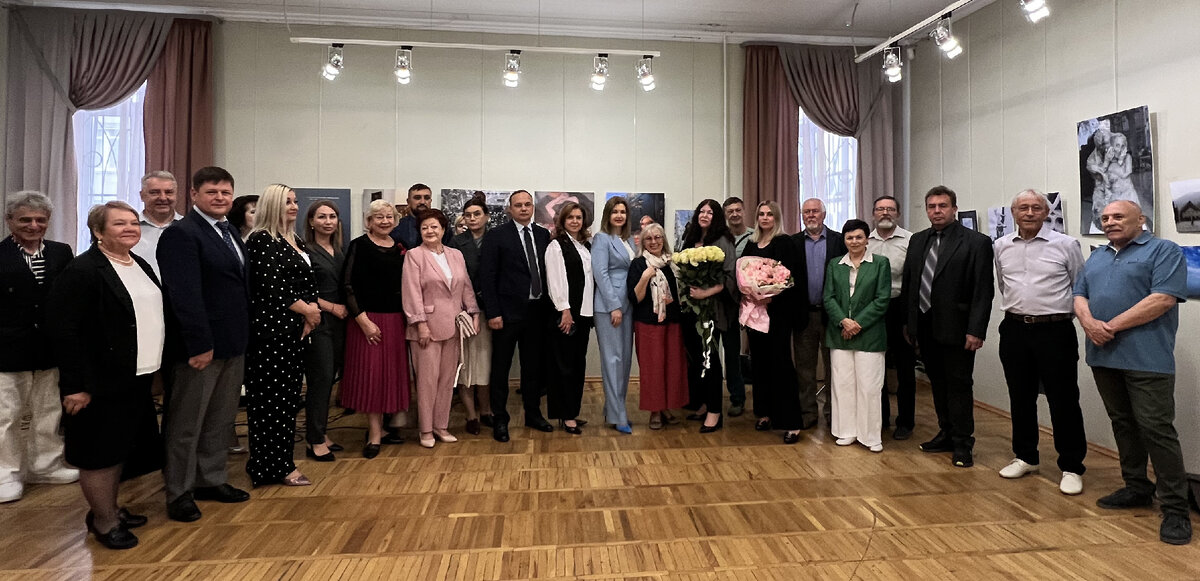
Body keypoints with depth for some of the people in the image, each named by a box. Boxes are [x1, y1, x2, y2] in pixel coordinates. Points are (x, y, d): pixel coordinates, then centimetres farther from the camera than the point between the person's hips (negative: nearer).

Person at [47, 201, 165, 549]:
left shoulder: (141, 265, 10)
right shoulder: (83, 271, -15)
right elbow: (64, 330, -17)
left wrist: (151, 367, 11)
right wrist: (74, 385, -19)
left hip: (136, 378, 8)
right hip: (102, 381, -8)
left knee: (122, 446, 18)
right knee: (99, 451, 4)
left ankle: (109, 508, 33)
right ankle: (103, 521, 18)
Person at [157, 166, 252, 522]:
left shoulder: (229, 233, 14)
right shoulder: (181, 234, -13)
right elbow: (185, 294, -20)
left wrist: (244, 335, 10)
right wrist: (200, 344, -22)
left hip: (233, 343, 8)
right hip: (201, 345, -8)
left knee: (221, 419, 17)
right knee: (186, 423, 6)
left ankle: (211, 480, 31)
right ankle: (179, 493, 19)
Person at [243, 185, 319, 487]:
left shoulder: (296, 242, 15)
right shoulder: (261, 241, -9)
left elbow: (309, 283, 13)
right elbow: (272, 289, -16)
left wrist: (310, 317, -3)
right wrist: (307, 311, -6)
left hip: (297, 330, 8)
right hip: (272, 331, -8)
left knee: (289, 396, 12)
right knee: (271, 398, 0)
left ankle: (282, 459, 22)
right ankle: (275, 467, 9)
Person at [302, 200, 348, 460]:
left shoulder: (339, 252, 14)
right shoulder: (306, 251, -7)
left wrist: (345, 309, 6)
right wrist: (331, 307, -10)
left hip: (338, 322, 7)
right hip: (317, 322, -7)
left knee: (329, 379, 10)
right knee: (320, 379, -5)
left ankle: (321, 433, 20)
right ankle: (316, 441, 4)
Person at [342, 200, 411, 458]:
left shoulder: (400, 248, 9)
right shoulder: (359, 246, -5)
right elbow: (348, 285, -10)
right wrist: (363, 320, -15)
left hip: (395, 319, 6)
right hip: (368, 319, -5)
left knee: (391, 373, 9)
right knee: (370, 373, -1)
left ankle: (378, 428, 22)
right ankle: (375, 434, 8)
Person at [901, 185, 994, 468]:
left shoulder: (976, 242, -6)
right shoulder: (918, 240, 10)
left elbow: (983, 291, -11)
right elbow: (908, 284, 12)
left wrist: (976, 330, -16)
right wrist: (908, 322, 9)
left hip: (956, 328, -5)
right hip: (925, 327, 5)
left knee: (959, 385, 3)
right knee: (937, 383, 14)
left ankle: (963, 443, 14)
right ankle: (946, 434, 27)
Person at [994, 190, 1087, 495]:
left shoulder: (1065, 244, -4)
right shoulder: (1001, 246, 7)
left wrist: (1065, 310, 3)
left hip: (1055, 330, -4)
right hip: (1014, 330, 4)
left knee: (1063, 401, 1)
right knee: (1020, 398, 13)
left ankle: (1071, 467, 13)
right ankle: (1025, 457, 27)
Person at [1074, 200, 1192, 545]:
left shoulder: (1164, 251, -2)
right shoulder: (1096, 258, 19)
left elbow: (1163, 299, -13)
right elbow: (1080, 295, 13)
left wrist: (1111, 326, -15)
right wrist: (1088, 322, -9)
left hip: (1145, 358, -6)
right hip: (1103, 355, 7)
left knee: (1156, 429, -7)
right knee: (1122, 424, 13)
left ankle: (1175, 509, 1)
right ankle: (1137, 488, 25)